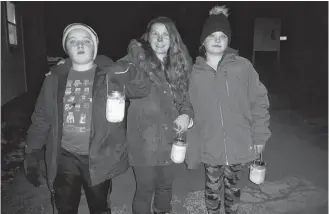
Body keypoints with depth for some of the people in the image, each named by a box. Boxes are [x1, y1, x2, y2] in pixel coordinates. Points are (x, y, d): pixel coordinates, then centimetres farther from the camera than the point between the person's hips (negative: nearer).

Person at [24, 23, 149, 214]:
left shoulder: (110, 74, -5)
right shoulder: (55, 77, 2)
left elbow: (142, 88, -15)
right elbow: (41, 118, 4)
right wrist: (33, 155, 2)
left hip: (98, 159, -2)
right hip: (64, 158, 2)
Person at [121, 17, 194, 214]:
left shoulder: (179, 64, 6)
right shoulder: (136, 61, -8)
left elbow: (186, 98, 11)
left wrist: (187, 115, -7)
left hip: (171, 140, 5)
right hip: (144, 141, -4)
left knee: (166, 185, 22)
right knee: (145, 189, 10)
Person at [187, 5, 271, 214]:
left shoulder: (243, 66, -7)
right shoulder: (195, 72, -4)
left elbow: (259, 102, -3)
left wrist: (259, 137, -4)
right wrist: (189, 144, 0)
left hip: (239, 145, 0)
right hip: (209, 148, 0)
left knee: (233, 188, 20)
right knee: (213, 190, 17)